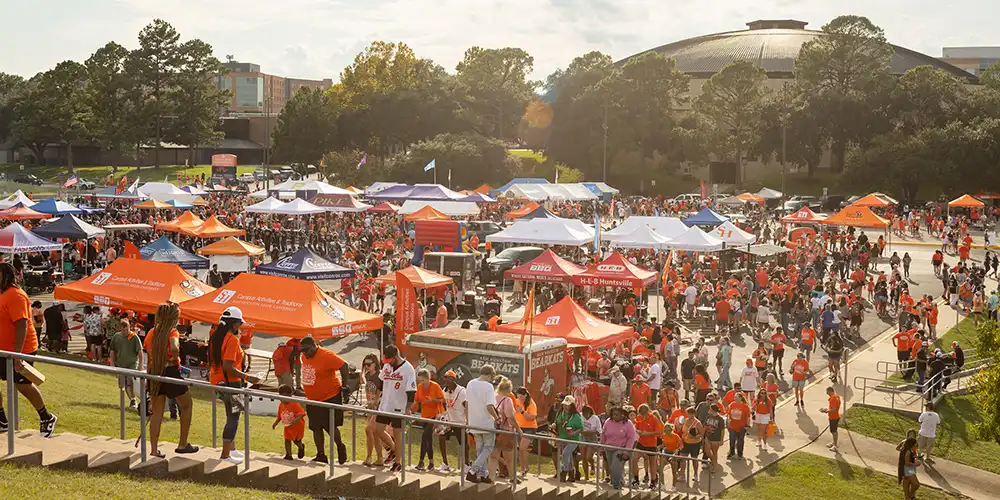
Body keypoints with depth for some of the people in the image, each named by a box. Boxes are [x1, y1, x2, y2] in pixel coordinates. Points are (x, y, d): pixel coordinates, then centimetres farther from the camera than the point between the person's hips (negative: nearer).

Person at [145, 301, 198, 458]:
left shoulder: (152, 332, 6)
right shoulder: (172, 332, -12)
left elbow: (148, 352, 3)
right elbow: (174, 347, -31)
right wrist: (175, 358, -12)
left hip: (154, 373, 6)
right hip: (170, 372, -6)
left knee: (157, 412, 12)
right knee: (186, 405, 14)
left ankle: (154, 449, 8)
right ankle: (182, 444, 16)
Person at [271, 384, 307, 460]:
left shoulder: (294, 404, -22)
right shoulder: (281, 405, -2)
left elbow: (302, 413, -28)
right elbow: (279, 417, 9)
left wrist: (296, 420, -43)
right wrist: (275, 423, -4)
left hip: (298, 425, -4)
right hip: (288, 426, 5)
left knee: (296, 440, 7)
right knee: (287, 440, 0)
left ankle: (301, 448, 41)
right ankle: (288, 455, 13)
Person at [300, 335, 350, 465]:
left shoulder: (326, 355, -20)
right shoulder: (304, 357, 5)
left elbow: (344, 367, -19)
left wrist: (344, 386, -15)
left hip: (330, 397, -8)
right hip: (313, 399, 8)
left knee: (330, 427, -5)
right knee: (316, 428, 8)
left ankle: (341, 448, 19)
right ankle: (321, 455, 15)